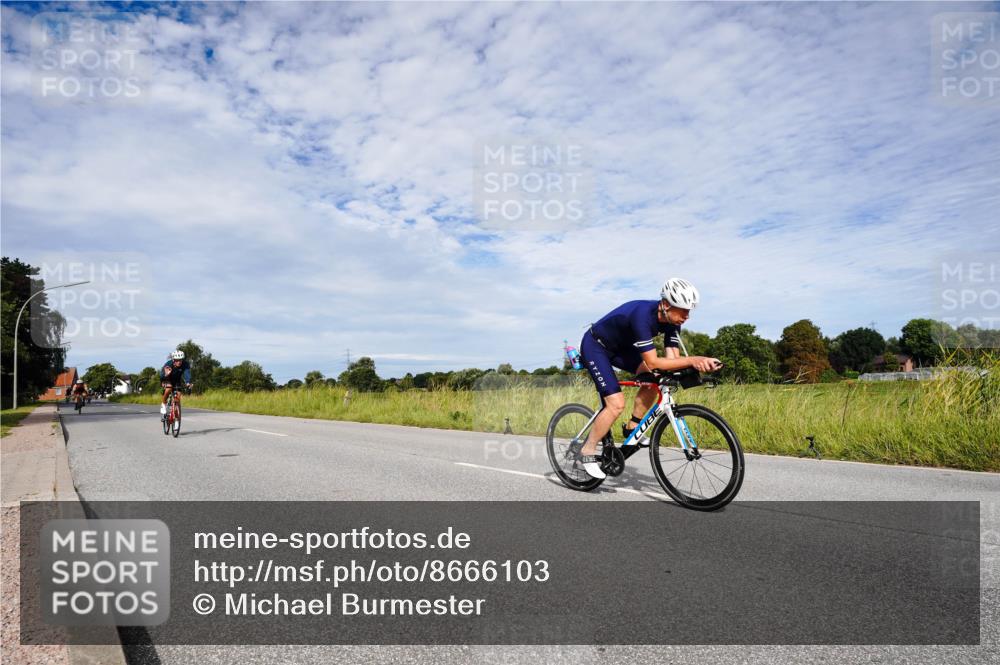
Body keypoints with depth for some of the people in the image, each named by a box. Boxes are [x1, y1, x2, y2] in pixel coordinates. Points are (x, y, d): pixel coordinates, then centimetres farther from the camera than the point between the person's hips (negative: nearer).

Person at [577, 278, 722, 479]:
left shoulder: (672, 320, -12)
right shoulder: (642, 315, -36)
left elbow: (671, 359, -13)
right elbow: (653, 362, -38)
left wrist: (698, 363, -31)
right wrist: (692, 360, -41)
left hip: (619, 346, 8)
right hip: (595, 346, -8)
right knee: (617, 404, -18)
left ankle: (632, 427, 6)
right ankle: (588, 451, -1)